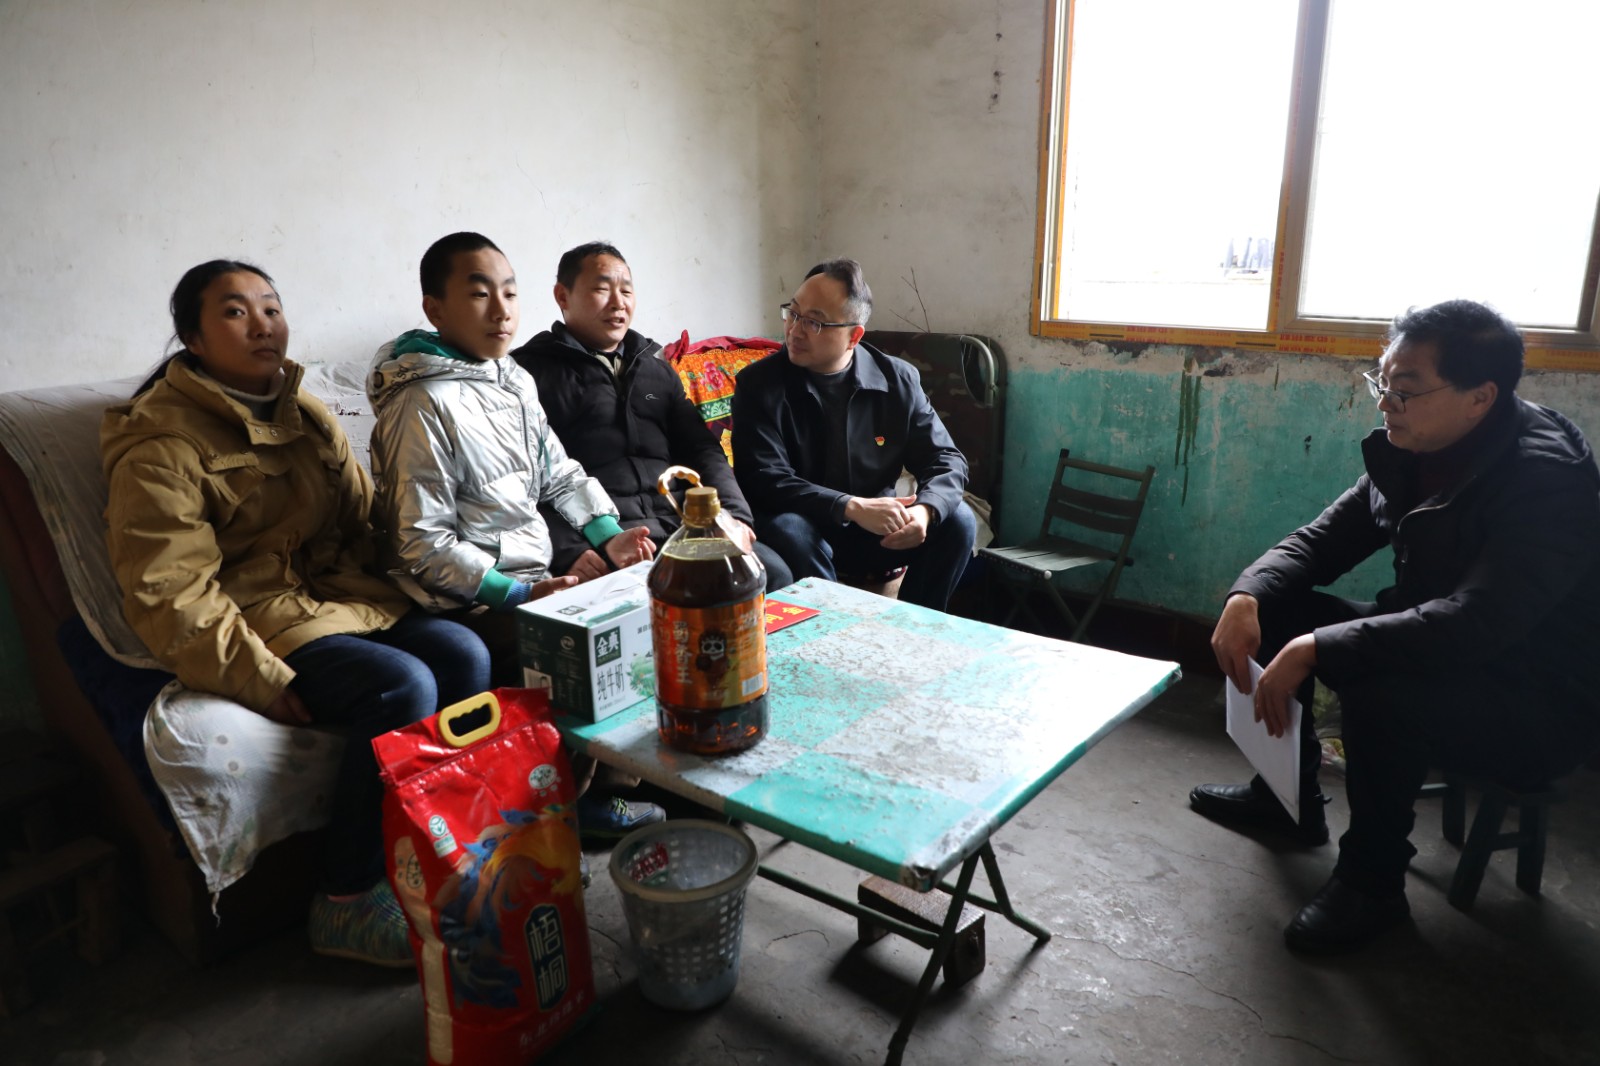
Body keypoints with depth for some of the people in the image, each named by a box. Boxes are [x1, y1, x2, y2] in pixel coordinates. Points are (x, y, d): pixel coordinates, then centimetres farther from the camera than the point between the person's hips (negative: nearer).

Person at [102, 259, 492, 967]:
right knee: (402, 688, -28)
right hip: (263, 625, -7)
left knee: (464, 654, -18)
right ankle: (346, 905, -15)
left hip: (341, 597, 7)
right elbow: (168, 594, -16)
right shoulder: (161, 447, -9)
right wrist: (261, 681, -21)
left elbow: (365, 516, 17)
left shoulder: (305, 413, 14)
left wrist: (384, 599, 0)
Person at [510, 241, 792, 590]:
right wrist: (570, 554, -22)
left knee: (772, 572, -13)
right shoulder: (532, 371, 3)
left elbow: (700, 447, 19)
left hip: (679, 528, 6)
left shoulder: (655, 367, 23)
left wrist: (733, 514, 0)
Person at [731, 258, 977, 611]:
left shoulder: (898, 380, -3)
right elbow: (763, 480, -19)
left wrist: (924, 510, -25)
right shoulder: (759, 384, -10)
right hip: (804, 529, -3)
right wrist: (853, 507, -32)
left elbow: (946, 460, -1)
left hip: (876, 530, 3)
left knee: (956, 521, -17)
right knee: (785, 530, -34)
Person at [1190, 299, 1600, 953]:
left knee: (1378, 692, -36)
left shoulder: (1548, 477, -27)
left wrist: (1316, 649, -38)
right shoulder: (1409, 452, -4)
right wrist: (1248, 596, -19)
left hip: (1539, 708, -8)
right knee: (1273, 610, 0)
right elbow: (1322, 540, 1)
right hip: (1437, 651, 8)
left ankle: (1372, 884, -9)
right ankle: (1289, 799, 16)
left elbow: (1476, 623, -38)